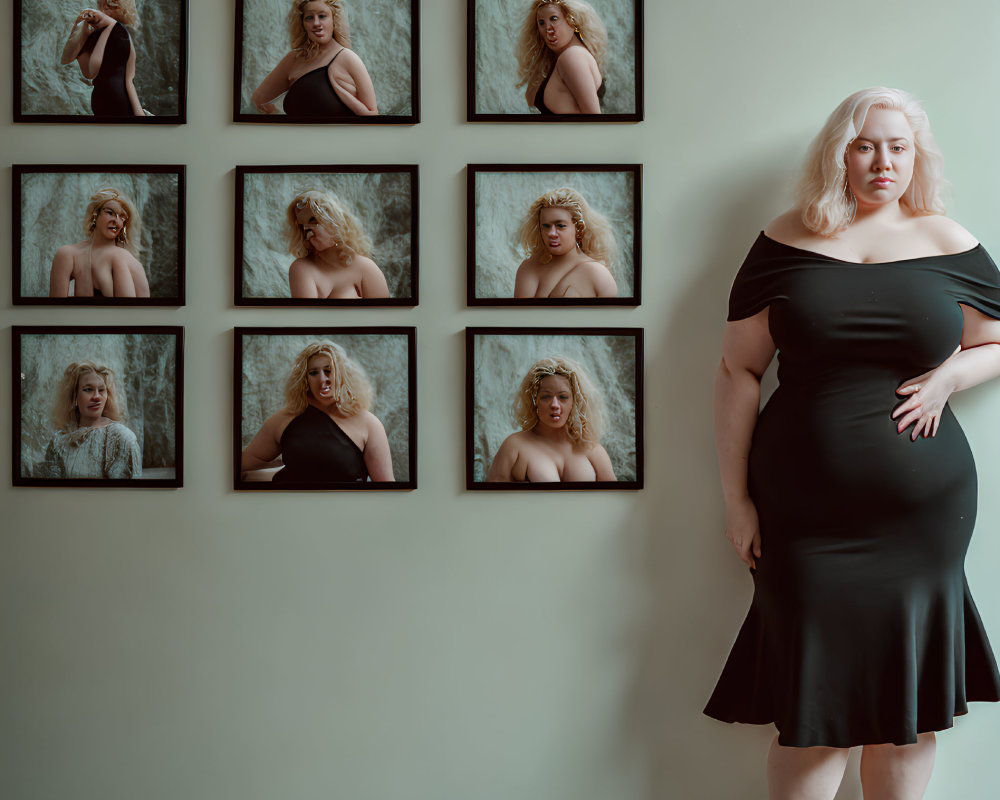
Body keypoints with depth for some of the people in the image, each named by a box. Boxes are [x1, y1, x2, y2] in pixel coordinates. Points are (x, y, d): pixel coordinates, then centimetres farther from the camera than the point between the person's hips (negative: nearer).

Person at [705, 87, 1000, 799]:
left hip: (923, 514, 1)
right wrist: (737, 497, -2)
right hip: (805, 518, -1)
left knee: (907, 712, 9)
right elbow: (739, 371, 3)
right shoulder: (788, 241, 3)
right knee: (813, 713, 1)